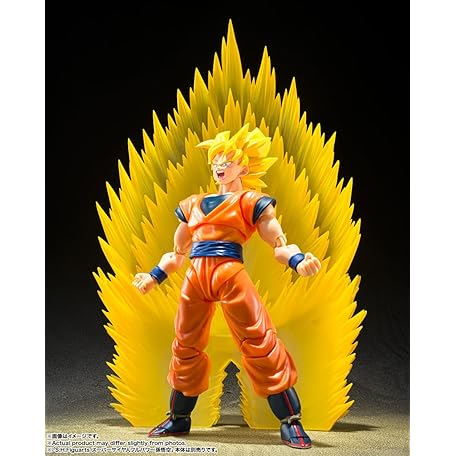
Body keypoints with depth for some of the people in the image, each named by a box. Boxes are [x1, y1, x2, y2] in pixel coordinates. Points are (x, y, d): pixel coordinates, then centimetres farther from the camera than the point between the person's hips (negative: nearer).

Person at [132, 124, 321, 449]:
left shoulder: (251, 202, 8)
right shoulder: (193, 205, 22)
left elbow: (279, 244, -1)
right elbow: (177, 253, 30)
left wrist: (299, 261, -20)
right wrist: (153, 277, 27)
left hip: (230, 274, -5)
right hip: (195, 278, 6)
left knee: (259, 340, -9)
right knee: (186, 345, 12)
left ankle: (290, 422, 1)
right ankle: (179, 418, 29)